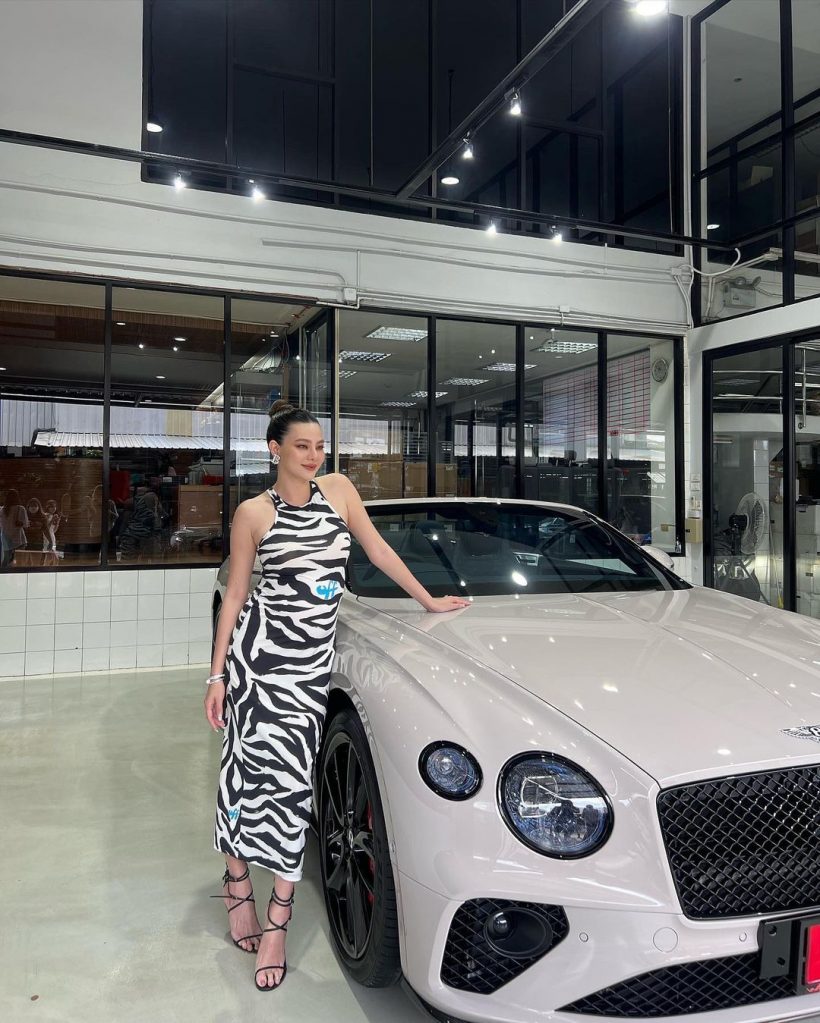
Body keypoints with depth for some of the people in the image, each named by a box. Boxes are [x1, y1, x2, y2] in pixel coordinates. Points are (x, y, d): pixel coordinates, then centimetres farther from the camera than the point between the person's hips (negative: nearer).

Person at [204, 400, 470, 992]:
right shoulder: (253, 513, 1)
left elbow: (378, 549, 15)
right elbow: (235, 594, 3)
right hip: (260, 644, -1)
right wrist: (217, 674, 1)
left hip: (313, 655, 2)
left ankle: (279, 919, 13)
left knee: (292, 779, 1)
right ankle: (239, 884, 28)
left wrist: (429, 600, 18)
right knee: (250, 765, 3)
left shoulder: (338, 489, 8)